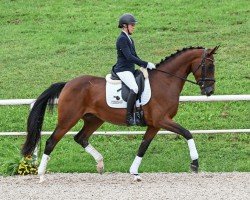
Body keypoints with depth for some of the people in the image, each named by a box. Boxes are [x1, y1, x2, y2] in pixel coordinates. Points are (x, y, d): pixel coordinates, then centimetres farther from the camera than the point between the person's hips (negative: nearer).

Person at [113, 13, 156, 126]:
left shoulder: (129, 40, 17)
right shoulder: (122, 39, -13)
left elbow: (134, 56, 24)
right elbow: (129, 57, -21)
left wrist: (144, 65, 9)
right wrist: (146, 64, -22)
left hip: (130, 70, 10)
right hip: (123, 70, -10)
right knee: (135, 88, -31)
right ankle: (129, 117, -30)